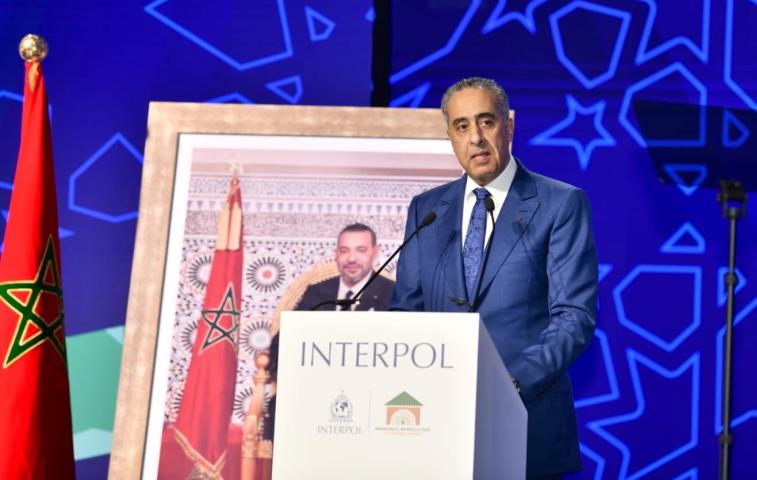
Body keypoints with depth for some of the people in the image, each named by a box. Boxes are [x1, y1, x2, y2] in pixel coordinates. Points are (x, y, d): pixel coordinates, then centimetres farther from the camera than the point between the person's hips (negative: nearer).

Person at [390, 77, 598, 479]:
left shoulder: (561, 204, -1)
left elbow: (575, 316, -7)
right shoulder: (425, 209, 12)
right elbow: (405, 310, 12)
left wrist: (515, 381, -19)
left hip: (527, 419, -3)